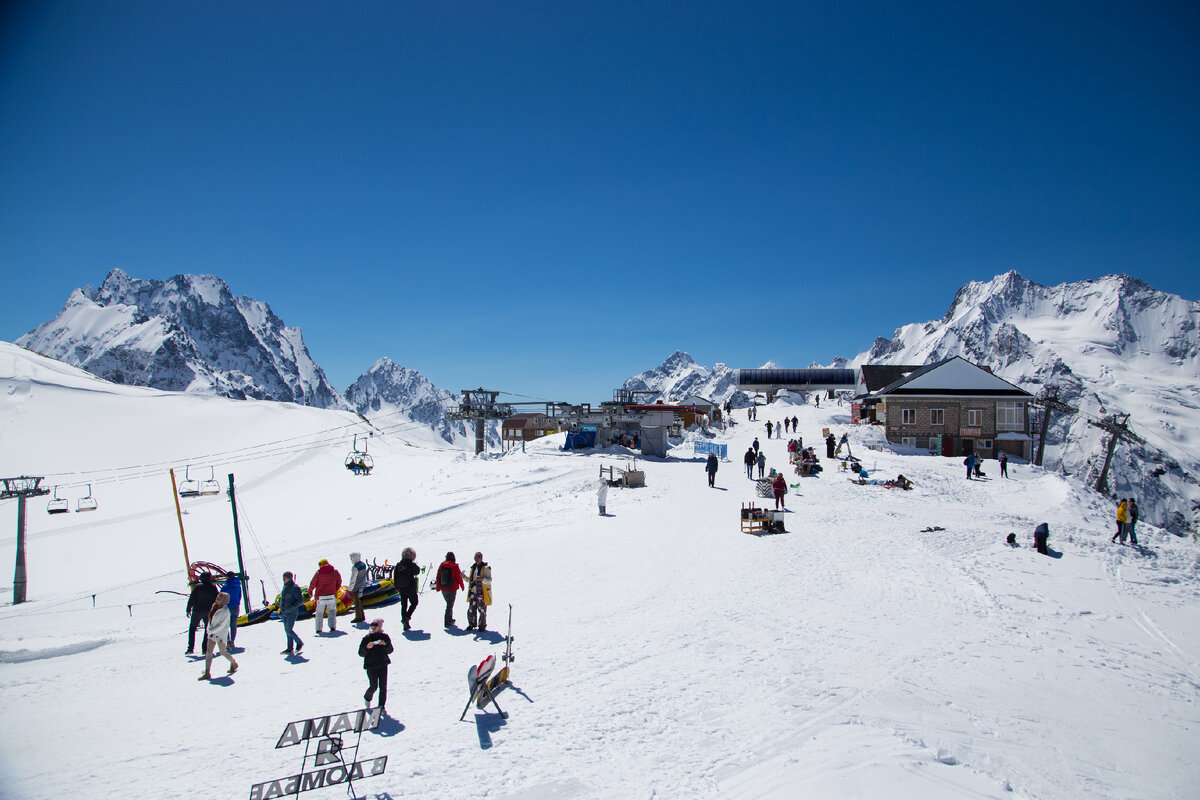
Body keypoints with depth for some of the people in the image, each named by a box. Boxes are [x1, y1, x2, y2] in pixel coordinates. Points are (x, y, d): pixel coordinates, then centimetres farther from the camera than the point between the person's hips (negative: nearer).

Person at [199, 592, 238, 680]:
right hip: (212, 633, 7)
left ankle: (234, 664, 29)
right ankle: (207, 673, 6)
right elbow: (211, 619, 14)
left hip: (220, 634, -7)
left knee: (223, 652, 4)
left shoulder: (225, 611, -20)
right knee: (208, 652, 2)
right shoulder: (214, 606, 3)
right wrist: (209, 629, 8)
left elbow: (221, 625, -19)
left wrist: (211, 631, -19)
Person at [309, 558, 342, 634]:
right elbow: (339, 584, 9)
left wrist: (310, 591, 19)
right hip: (332, 596, 1)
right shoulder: (335, 572, 1)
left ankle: (318, 629, 11)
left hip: (320, 597, -1)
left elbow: (312, 584, 1)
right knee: (332, 612, 13)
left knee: (319, 613, 12)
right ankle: (332, 626, 2)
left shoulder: (318, 573, -6)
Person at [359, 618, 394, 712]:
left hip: (383, 664, 1)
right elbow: (361, 653, 0)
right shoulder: (366, 638, 1)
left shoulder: (385, 637, 5)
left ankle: (381, 707, 9)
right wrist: (367, 647, -20)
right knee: (373, 686, -5)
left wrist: (385, 644, -18)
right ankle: (367, 698, 27)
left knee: (383, 686, -2)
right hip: (371, 665, -1)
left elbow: (390, 650, 2)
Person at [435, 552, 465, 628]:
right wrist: (462, 586, 8)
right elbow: (459, 577, -7)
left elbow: (438, 577, 3)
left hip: (443, 589, 4)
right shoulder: (455, 566, -13)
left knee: (449, 603, 22)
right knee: (450, 604, 3)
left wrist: (438, 587, 14)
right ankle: (447, 622, 0)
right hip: (452, 588, -4)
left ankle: (450, 619, 32)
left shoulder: (441, 565, -2)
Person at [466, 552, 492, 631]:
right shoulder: (473, 568, 15)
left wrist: (482, 579, -30)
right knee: (471, 609, 7)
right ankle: (472, 624, 22)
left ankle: (482, 625, 12)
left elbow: (489, 580, -12)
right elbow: (470, 580, 23)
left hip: (482, 592, -5)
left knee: (482, 610, -1)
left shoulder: (486, 568, -4)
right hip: (473, 592, 5)